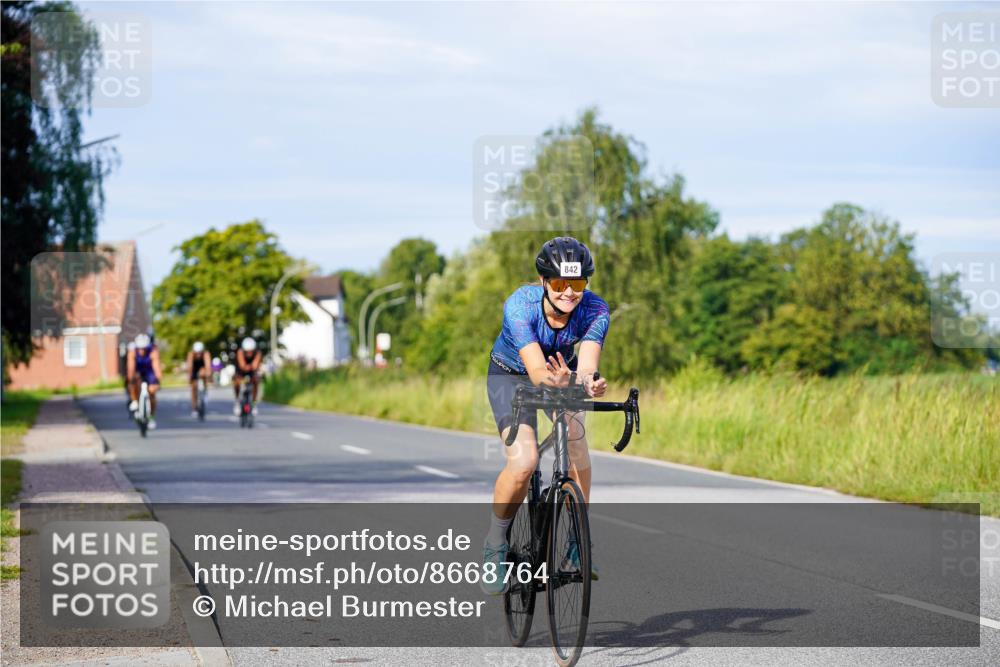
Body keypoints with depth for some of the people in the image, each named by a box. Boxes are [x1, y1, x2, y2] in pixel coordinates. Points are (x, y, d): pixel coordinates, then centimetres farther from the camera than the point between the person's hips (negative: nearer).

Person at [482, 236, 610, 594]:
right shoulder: (520, 304, -35)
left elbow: (586, 367, -41)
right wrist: (558, 382, -67)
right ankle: (496, 545, -1)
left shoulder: (595, 310, -28)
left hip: (562, 372, 3)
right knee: (523, 461, -24)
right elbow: (537, 371, -45)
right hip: (511, 374, -3)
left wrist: (588, 383, -65)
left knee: (576, 445, -24)